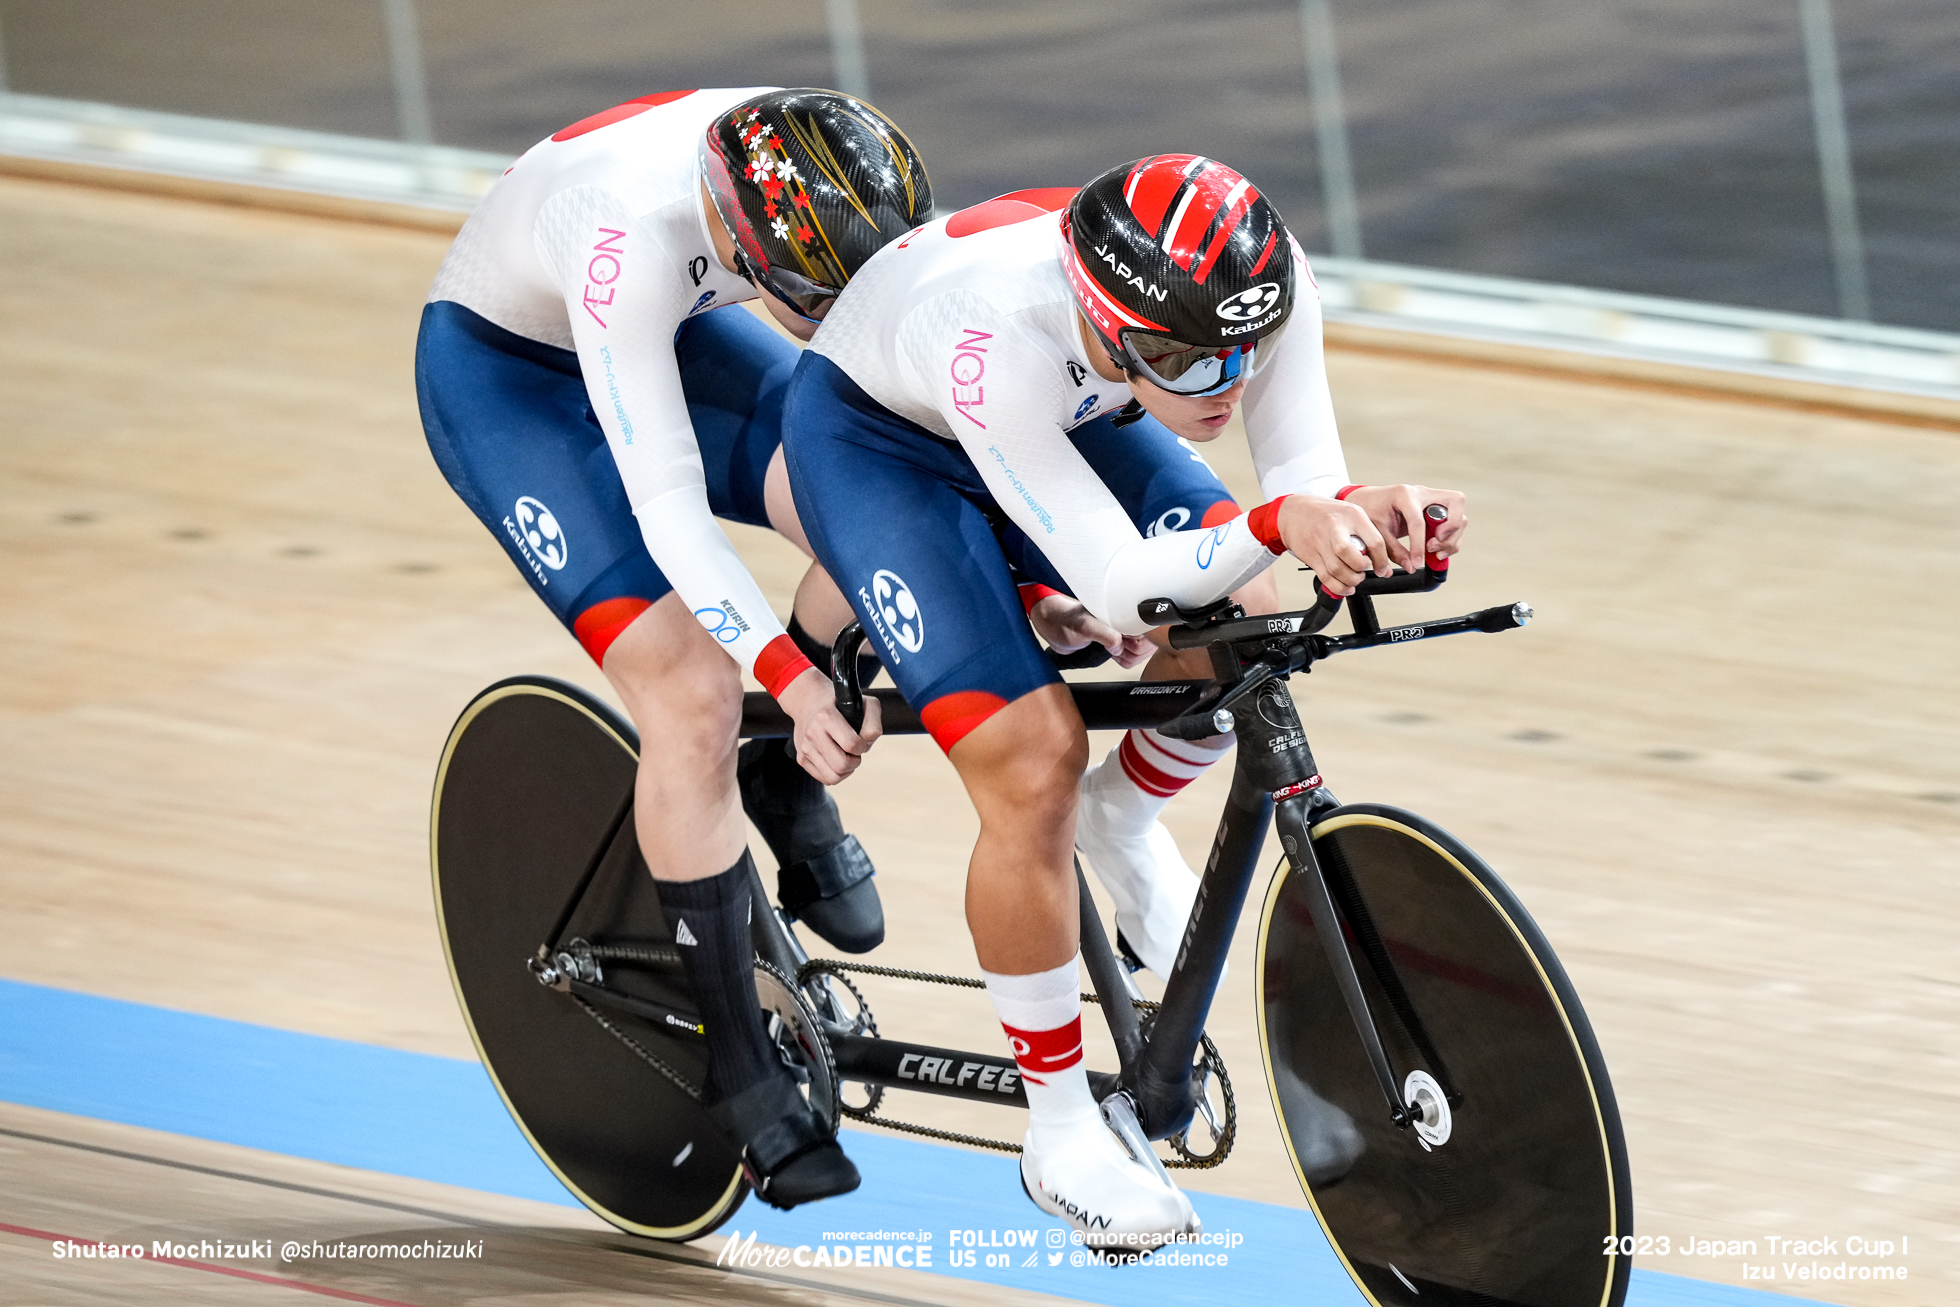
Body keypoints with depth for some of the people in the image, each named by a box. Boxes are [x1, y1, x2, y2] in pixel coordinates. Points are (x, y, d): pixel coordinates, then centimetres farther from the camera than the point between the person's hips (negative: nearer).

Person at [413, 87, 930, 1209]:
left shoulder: (836, 181, -25)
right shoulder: (631, 233, -41)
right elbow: (667, 503, -41)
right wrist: (791, 677, -47)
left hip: (673, 334, 5)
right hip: (503, 371, -5)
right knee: (693, 698, -19)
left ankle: (788, 783, 4)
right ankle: (740, 1068, -6)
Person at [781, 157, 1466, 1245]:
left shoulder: (1265, 280, -32)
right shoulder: (996, 335, -44)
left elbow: (1303, 474, -26)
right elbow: (1120, 585, -43)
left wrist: (1373, 514, -49)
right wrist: (1277, 525, -59)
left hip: (1061, 416, 5)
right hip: (872, 434, -5)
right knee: (1034, 765, -17)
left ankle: (1123, 821, 22)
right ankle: (1060, 1136, 0)